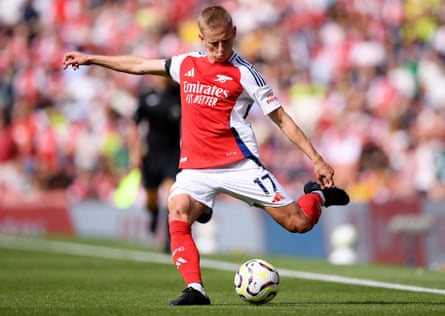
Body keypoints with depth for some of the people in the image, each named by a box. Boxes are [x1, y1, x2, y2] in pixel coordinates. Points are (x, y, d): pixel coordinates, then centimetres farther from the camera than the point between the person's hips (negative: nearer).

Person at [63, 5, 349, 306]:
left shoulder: (244, 73, -4)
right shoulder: (186, 64, 10)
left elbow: (281, 118, -1)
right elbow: (140, 65, 24)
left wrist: (316, 158, -5)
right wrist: (91, 58, 27)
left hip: (239, 164, -4)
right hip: (195, 167, 4)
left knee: (298, 223, -7)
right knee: (177, 218, -25)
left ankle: (318, 194, 27)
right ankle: (195, 290, -26)